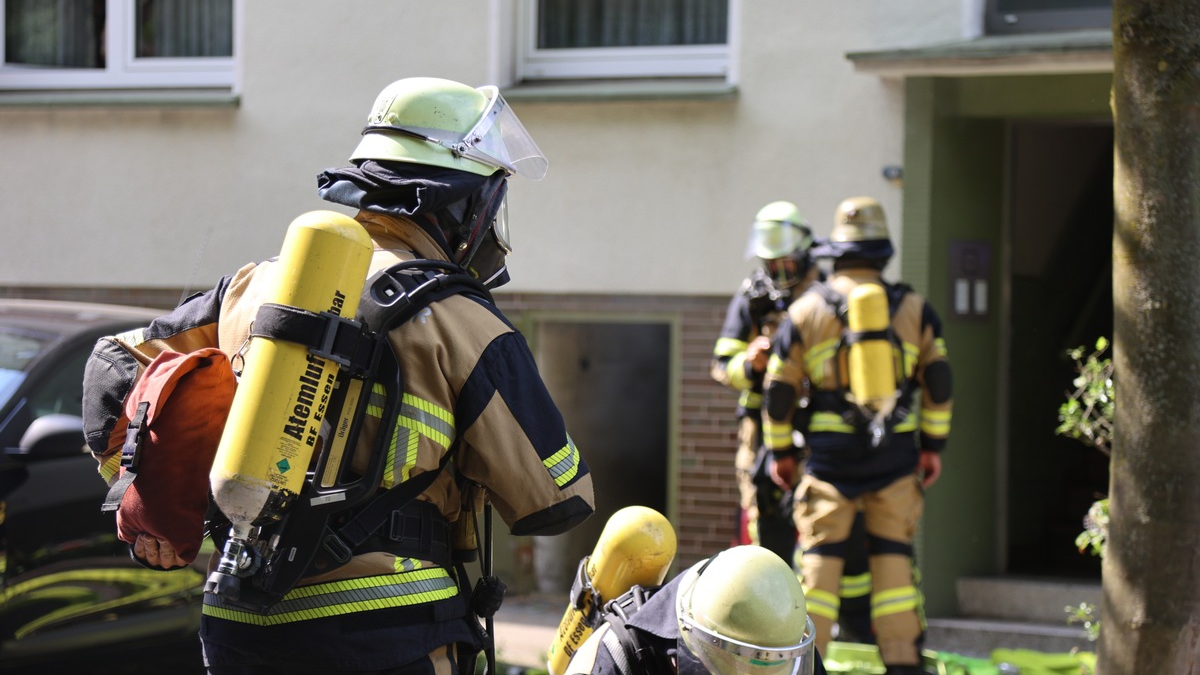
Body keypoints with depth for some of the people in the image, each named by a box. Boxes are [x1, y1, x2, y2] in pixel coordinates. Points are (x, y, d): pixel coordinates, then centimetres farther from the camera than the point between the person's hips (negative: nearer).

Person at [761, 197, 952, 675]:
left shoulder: (807, 309, 1)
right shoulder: (913, 309, 4)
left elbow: (779, 389, 3)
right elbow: (938, 382, 6)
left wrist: (780, 451, 14)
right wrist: (933, 446, 14)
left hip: (830, 457, -1)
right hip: (896, 458, 1)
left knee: (820, 558, 4)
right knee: (893, 557, 7)